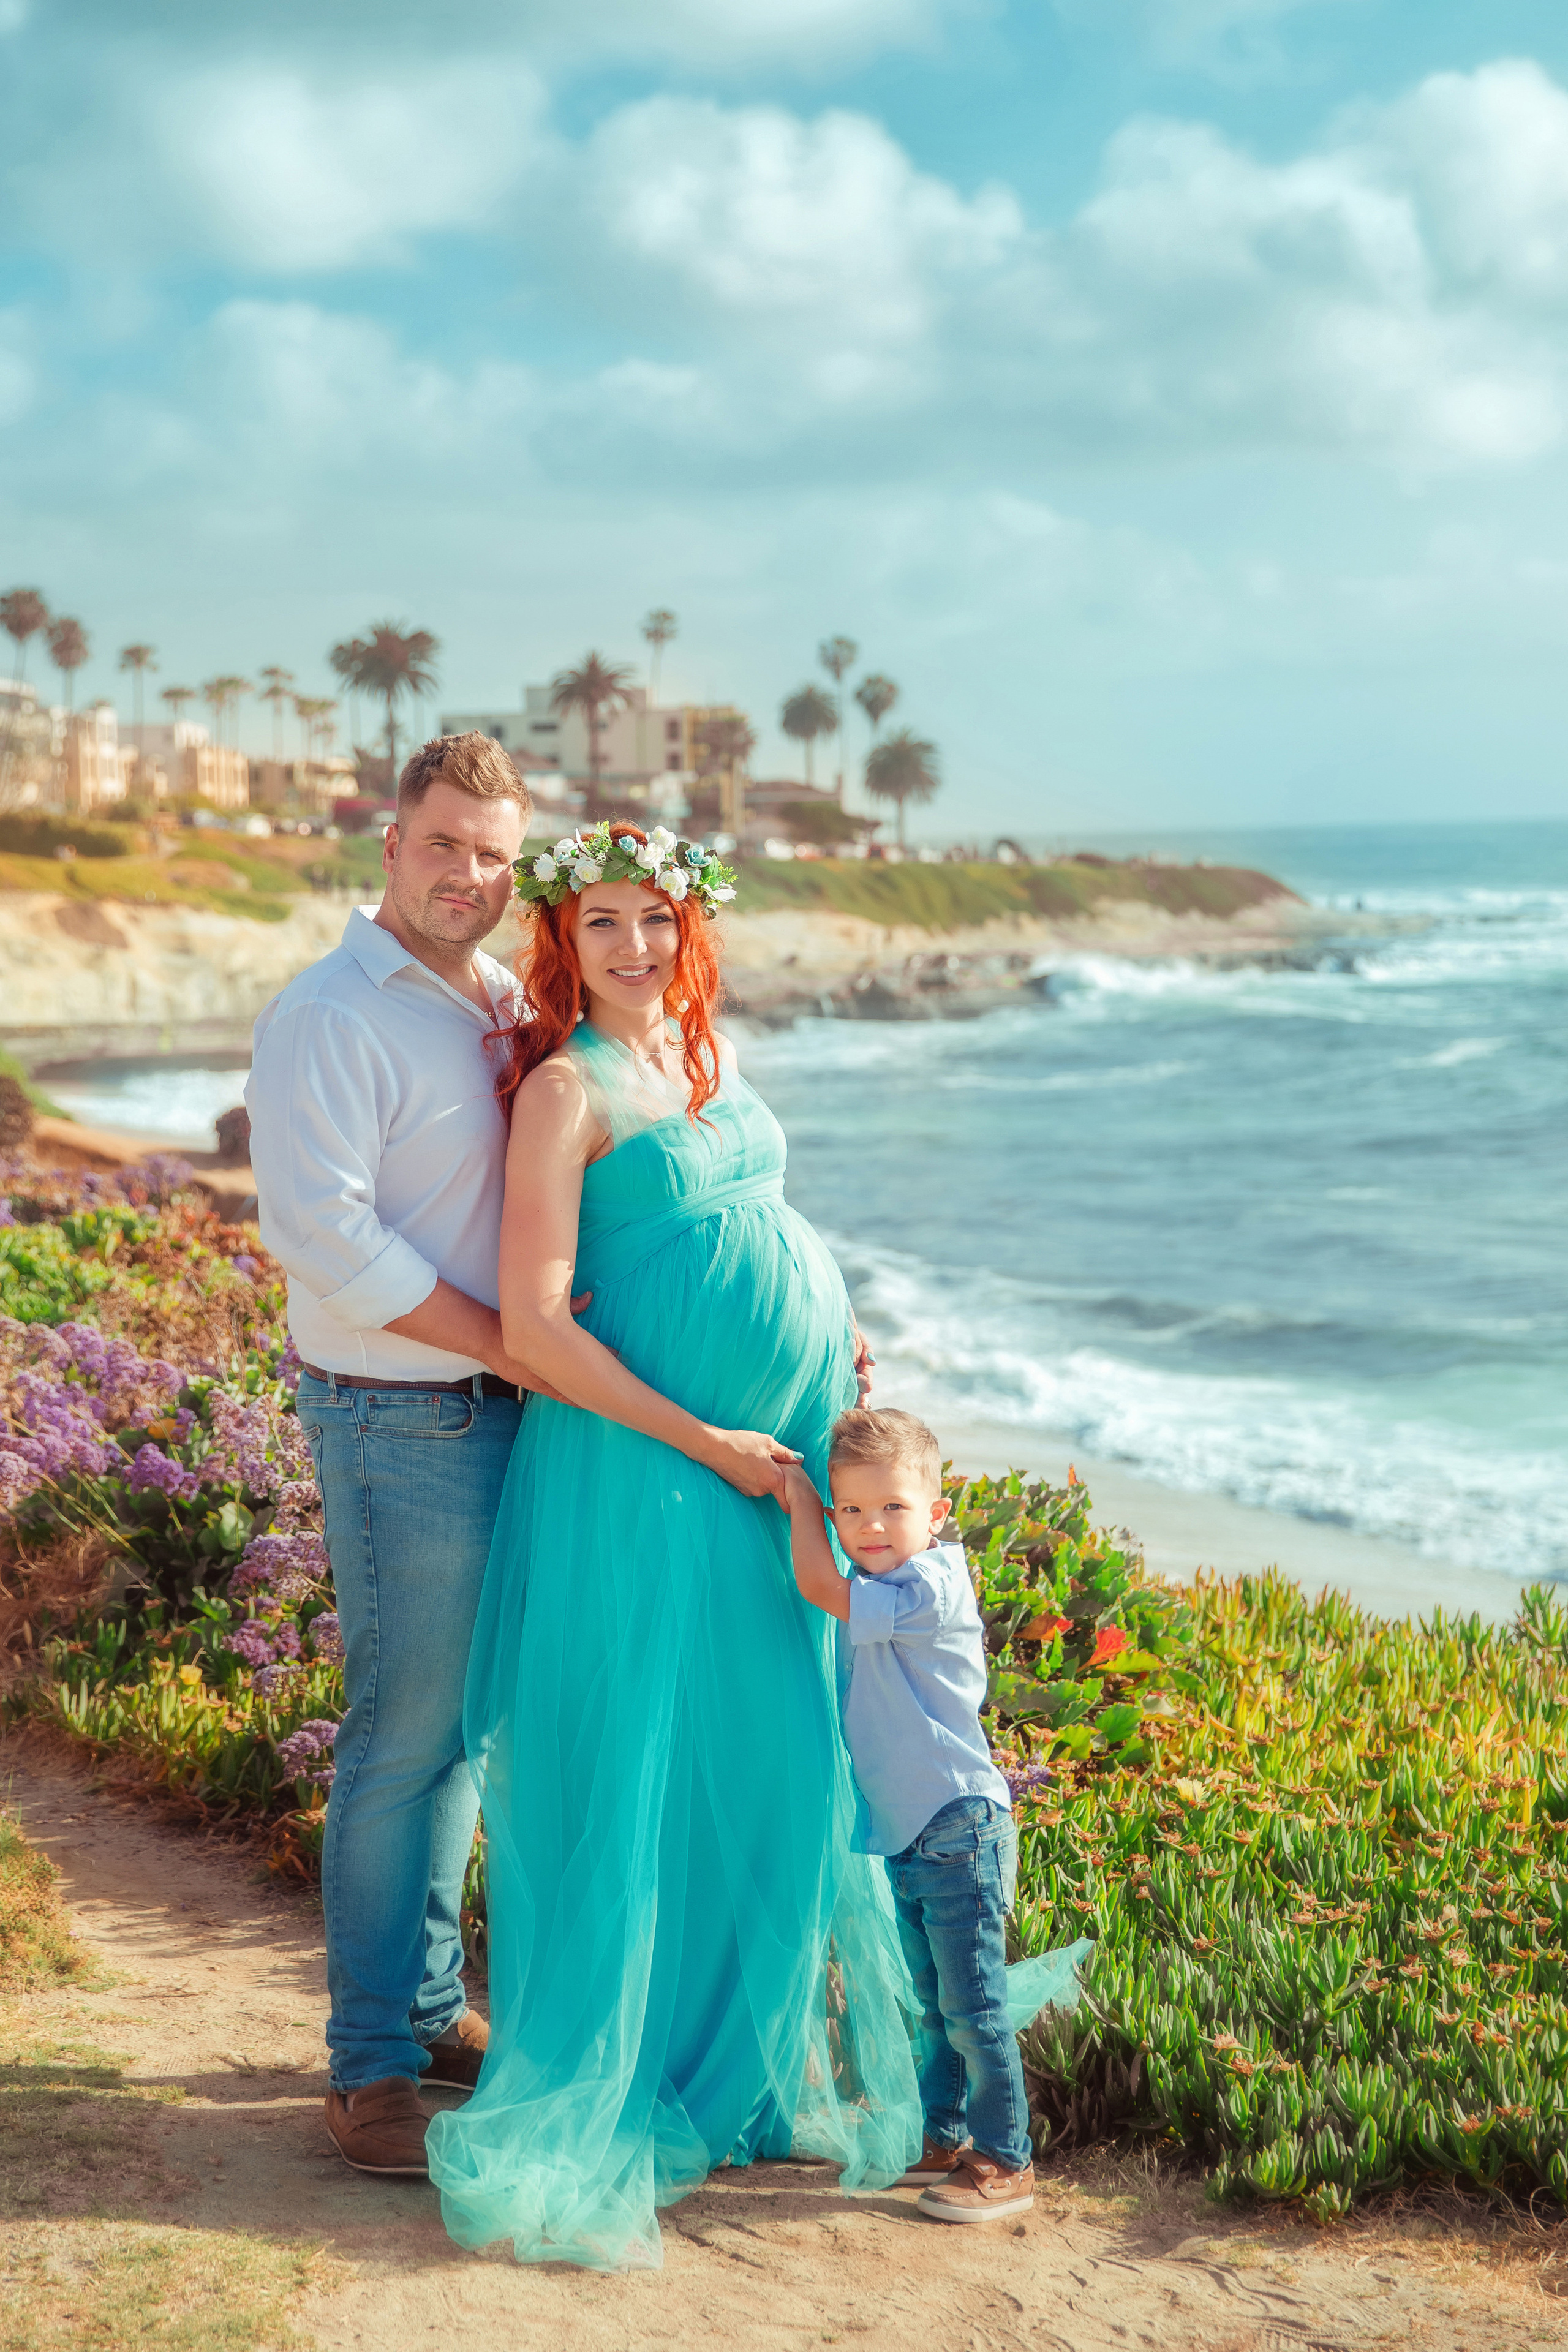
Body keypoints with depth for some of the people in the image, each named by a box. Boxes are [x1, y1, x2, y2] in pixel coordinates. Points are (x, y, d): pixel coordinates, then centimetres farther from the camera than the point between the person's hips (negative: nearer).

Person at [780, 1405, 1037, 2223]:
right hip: (909, 1835, 9)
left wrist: (796, 1495, -8)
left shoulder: (930, 1589, -18)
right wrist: (816, 1503, 14)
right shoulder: (887, 1590, 10)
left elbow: (820, 1585, -20)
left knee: (973, 2007, -4)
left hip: (961, 1829, -9)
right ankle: (943, 2139, 29)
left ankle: (1006, 2162, 4)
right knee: (933, 2004, 18)